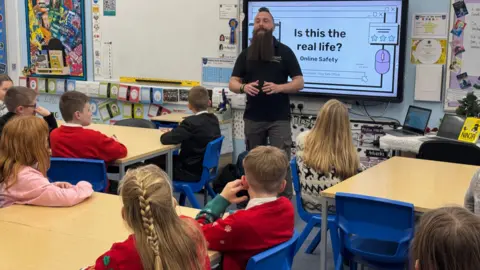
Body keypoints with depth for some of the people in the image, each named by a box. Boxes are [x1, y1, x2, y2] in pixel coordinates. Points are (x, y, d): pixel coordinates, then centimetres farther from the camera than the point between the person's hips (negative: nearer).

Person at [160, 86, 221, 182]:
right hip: (207, 168, 8)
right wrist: (174, 131, 9)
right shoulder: (214, 119, 1)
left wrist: (168, 133, -2)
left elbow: (166, 139, -25)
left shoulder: (191, 122, -24)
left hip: (192, 172, -8)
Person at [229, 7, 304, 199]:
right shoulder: (246, 54, 9)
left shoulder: (284, 52, 1)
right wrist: (243, 87, -16)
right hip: (253, 118, 3)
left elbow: (299, 83, -2)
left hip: (279, 118, -3)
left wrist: (278, 87, -21)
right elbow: (232, 83, 8)